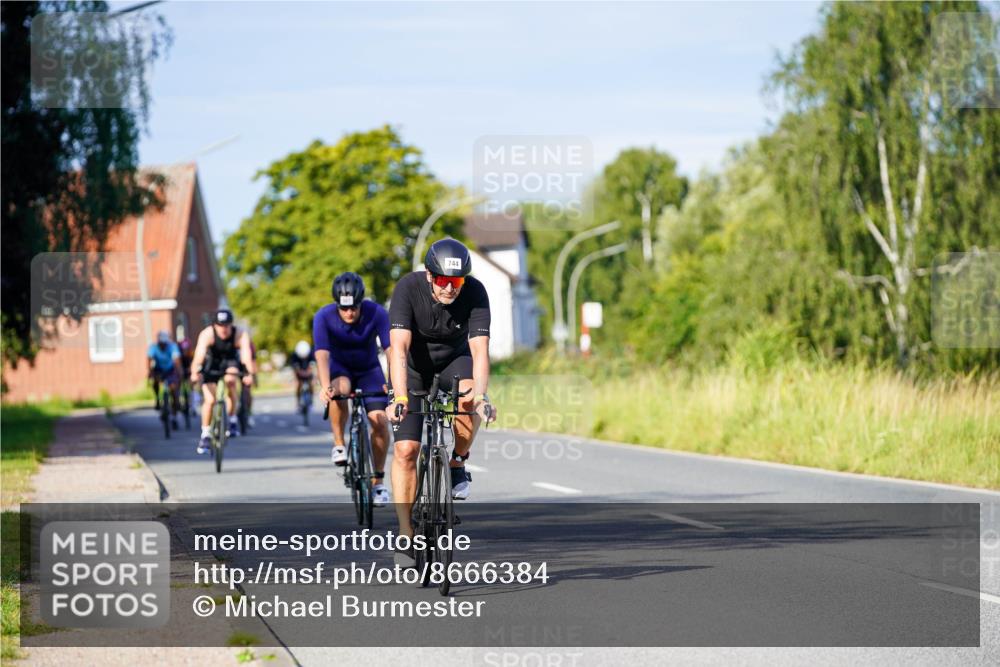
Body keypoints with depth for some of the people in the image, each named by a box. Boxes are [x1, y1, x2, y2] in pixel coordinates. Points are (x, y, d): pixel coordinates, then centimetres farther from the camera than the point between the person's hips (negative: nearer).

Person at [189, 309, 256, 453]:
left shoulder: (240, 335, -29)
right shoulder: (207, 334, -31)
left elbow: (246, 355, -43)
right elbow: (199, 354, -44)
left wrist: (250, 374, -60)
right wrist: (195, 372, -62)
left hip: (230, 362, 1)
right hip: (211, 364, 0)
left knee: (230, 380, -30)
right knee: (209, 400, -11)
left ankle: (232, 420, -11)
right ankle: (205, 434, 8)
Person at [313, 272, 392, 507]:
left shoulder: (376, 313, -27)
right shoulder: (324, 317, -27)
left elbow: (391, 349, -35)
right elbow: (322, 354, -35)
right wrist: (326, 386, -51)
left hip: (368, 370, 1)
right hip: (339, 367, -1)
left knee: (379, 420, -16)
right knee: (340, 390, -36)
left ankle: (378, 481, 0)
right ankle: (339, 444, -14)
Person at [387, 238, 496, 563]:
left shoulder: (475, 293, -26)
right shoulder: (408, 288, -29)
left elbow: (479, 349, -34)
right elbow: (399, 348, -38)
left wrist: (480, 395, -50)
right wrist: (400, 398, -51)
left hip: (454, 360, 1)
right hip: (415, 366, -1)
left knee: (468, 397, -34)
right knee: (405, 450, -12)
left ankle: (458, 463, -7)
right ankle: (406, 534, -4)